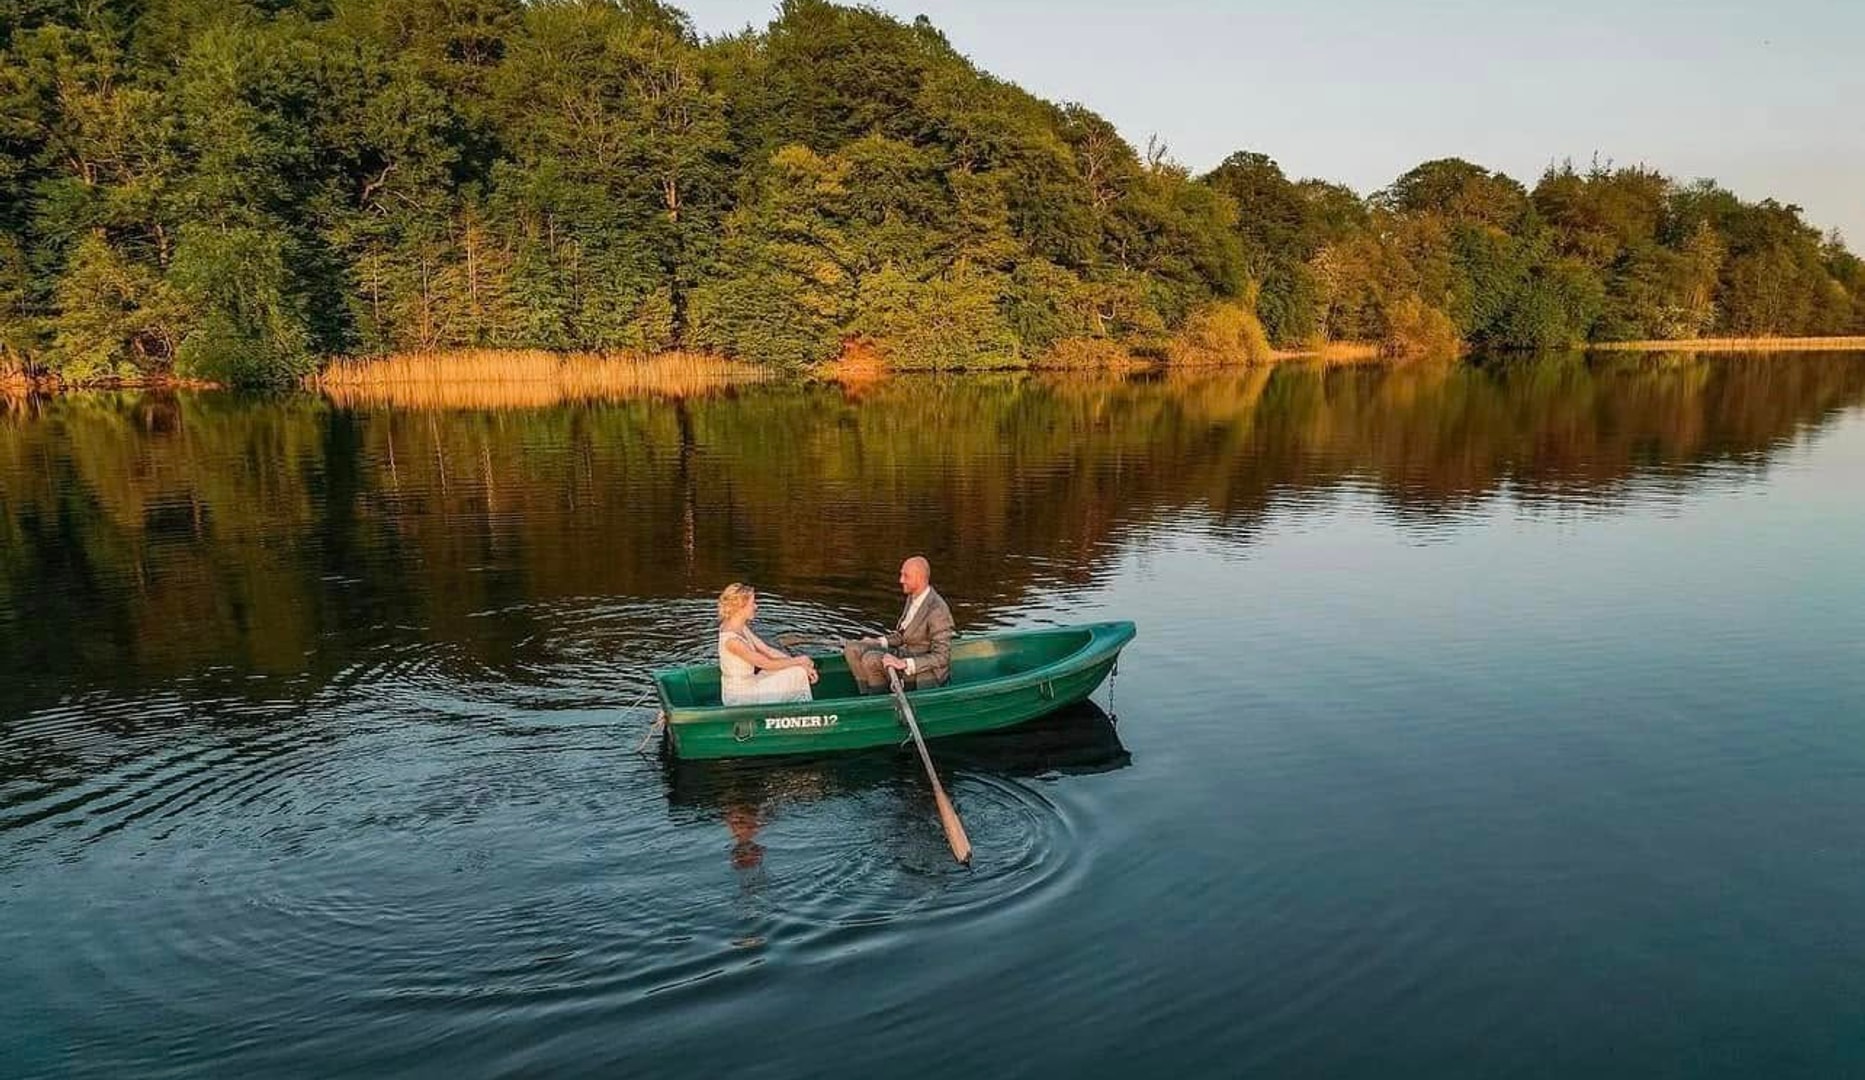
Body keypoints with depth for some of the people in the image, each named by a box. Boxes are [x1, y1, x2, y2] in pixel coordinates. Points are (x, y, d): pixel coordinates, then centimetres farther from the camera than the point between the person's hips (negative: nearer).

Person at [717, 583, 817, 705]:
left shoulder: (742, 628, 1)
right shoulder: (731, 639, -27)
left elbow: (767, 650, 4)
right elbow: (766, 664, -21)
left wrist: (802, 665, -2)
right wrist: (799, 661, -8)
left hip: (749, 683, 8)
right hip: (740, 697, -8)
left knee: (799, 673, 3)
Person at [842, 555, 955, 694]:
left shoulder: (937, 611, -22)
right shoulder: (912, 598, 6)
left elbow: (941, 658, -23)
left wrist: (905, 664, -31)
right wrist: (878, 642, 3)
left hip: (925, 674, -9)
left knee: (871, 659, -29)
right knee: (852, 648, -3)